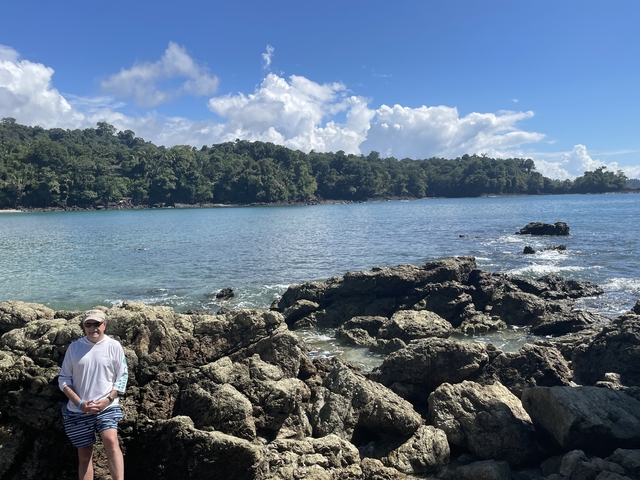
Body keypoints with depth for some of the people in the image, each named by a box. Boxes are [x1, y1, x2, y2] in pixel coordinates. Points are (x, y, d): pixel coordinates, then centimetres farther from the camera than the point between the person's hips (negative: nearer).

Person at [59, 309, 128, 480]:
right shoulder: (74, 347, 2)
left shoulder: (114, 346, -2)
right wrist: (79, 403, -9)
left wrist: (108, 400, -13)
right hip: (78, 411, 2)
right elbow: (63, 379, 3)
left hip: (106, 408, -2)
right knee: (84, 455, 10)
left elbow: (122, 377, 0)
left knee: (111, 441, -25)